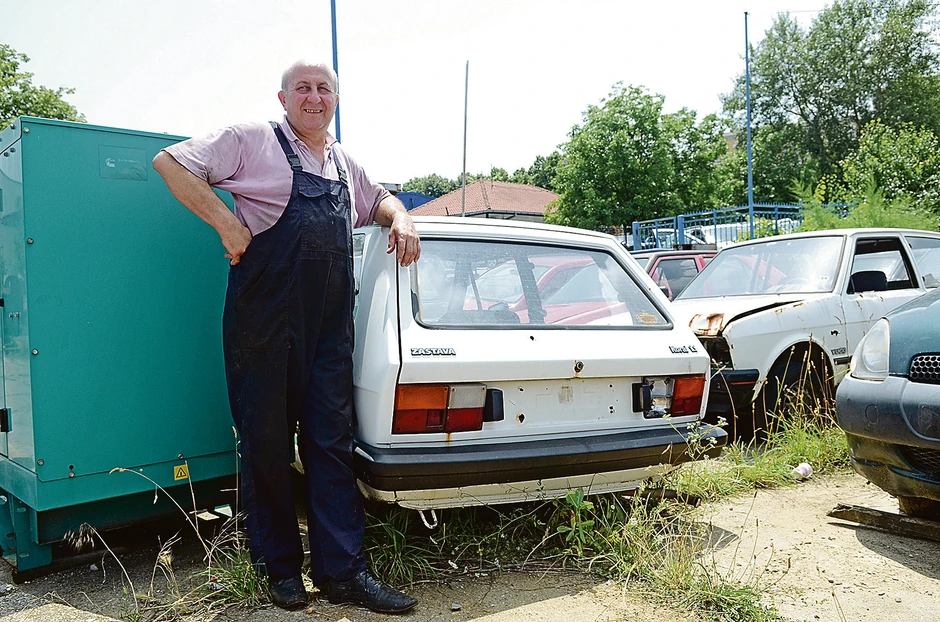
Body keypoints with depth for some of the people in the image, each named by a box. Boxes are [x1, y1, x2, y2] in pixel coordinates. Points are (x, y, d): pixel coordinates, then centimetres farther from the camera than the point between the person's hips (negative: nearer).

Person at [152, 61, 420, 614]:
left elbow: (378, 198, 37)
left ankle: (343, 570, 9)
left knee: (332, 439, 3)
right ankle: (280, 565, 19)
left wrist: (400, 217, 13)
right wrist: (227, 222, -11)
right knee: (267, 440, 4)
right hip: (266, 321, -5)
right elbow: (170, 161, -2)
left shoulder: (345, 164, 20)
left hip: (330, 328, 5)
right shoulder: (254, 141, 3)